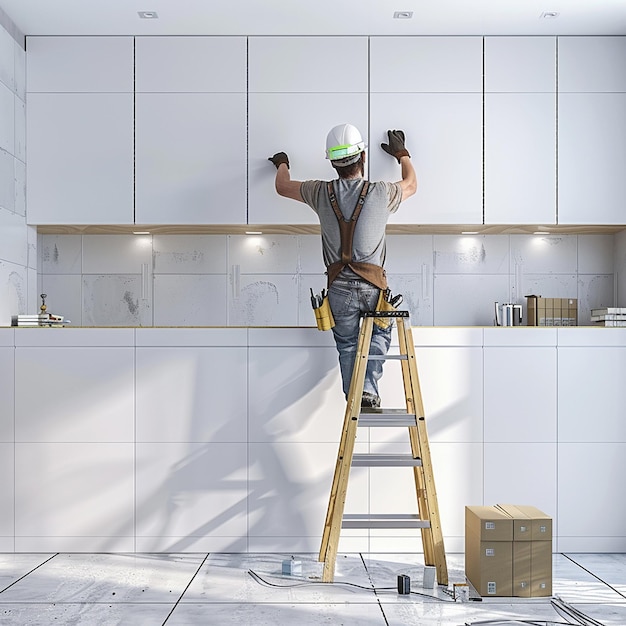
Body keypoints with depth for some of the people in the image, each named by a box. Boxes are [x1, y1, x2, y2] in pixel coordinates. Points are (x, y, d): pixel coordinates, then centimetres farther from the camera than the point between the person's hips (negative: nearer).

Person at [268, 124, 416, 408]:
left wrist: (282, 164, 41)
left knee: (347, 345, 18)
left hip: (339, 286, 1)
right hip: (373, 285, -1)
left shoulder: (321, 193, -2)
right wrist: (402, 154, 38)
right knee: (379, 334, 23)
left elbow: (282, 186, 19)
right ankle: (369, 389, 3)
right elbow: (411, 184, 20)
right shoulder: (380, 194, -5)